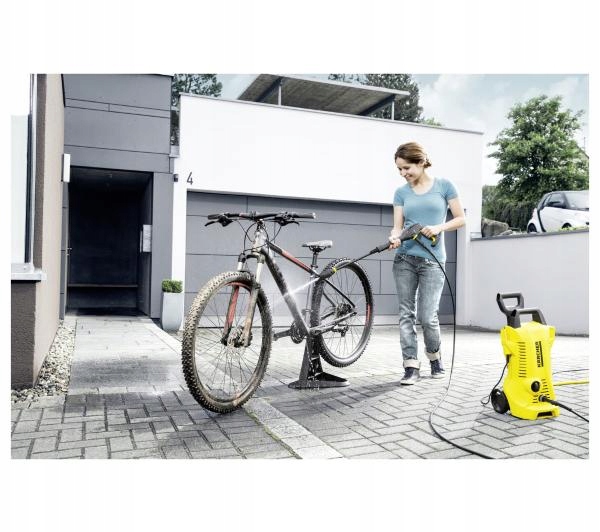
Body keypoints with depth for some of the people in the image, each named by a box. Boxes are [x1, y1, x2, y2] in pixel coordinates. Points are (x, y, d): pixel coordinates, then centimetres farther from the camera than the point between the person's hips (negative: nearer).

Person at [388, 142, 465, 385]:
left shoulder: (444, 185, 2)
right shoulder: (401, 192, 7)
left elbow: (460, 219, 4)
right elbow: (398, 226, 1)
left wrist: (439, 227, -13)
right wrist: (394, 239, -21)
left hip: (432, 260, -3)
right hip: (404, 259, 3)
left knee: (427, 316, -6)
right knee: (406, 313, 1)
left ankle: (435, 356, 22)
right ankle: (411, 365, 9)